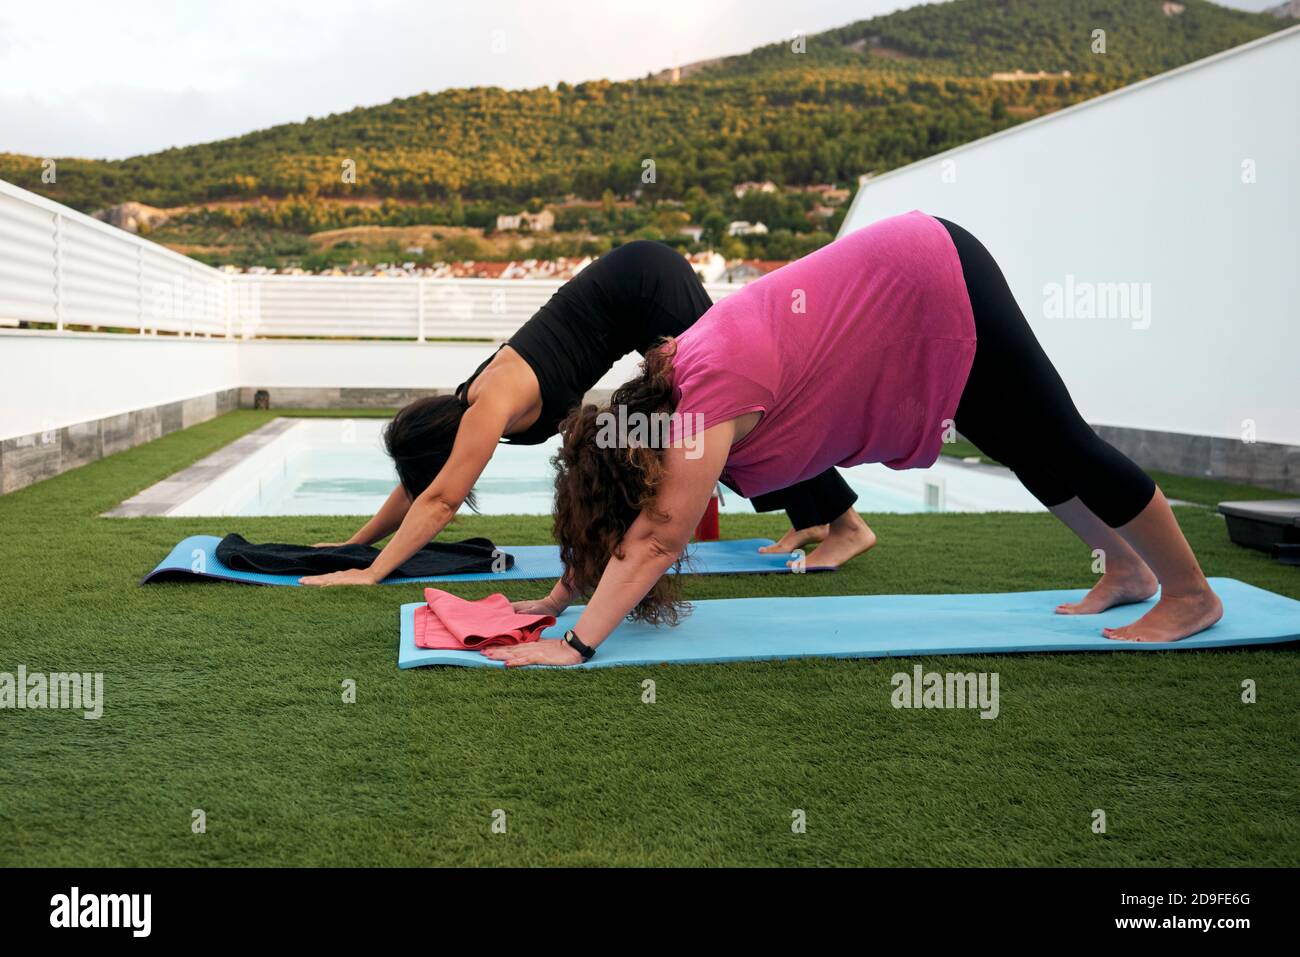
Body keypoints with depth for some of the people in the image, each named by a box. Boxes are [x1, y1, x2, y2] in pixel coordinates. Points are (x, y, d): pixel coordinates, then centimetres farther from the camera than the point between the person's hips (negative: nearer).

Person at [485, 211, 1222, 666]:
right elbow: (635, 529, 6)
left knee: (1060, 447, 2)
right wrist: (561, 599, 4)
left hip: (940, 287, -8)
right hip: (913, 280, 8)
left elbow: (658, 538, -28)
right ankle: (1129, 573, 37)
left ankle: (1192, 595, 20)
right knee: (1031, 454, 19)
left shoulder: (708, 395, -26)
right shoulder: (667, 386, -2)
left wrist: (576, 646, -26)